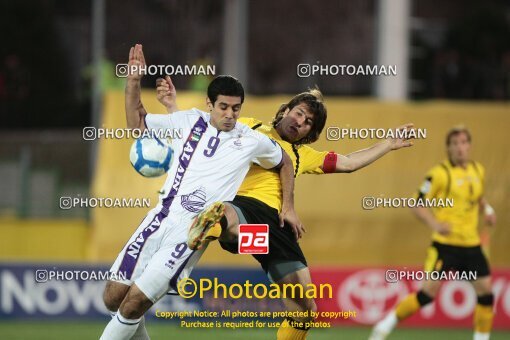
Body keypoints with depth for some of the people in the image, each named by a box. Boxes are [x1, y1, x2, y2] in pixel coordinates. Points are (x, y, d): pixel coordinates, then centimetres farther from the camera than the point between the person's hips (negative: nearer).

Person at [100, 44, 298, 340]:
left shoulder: (251, 141, 2)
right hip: (162, 217, 3)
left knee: (135, 302, -15)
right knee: (114, 297, -3)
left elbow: (284, 162, 21)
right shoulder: (189, 121, 7)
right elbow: (137, 122, 17)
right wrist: (134, 80, 5)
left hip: (192, 233, -3)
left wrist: (288, 208, 18)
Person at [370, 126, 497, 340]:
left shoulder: (478, 171, 9)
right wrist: (435, 224, -24)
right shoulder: (440, 174, -10)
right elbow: (417, 205, -8)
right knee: (429, 291, -11)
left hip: (471, 244, 6)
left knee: (485, 290, 0)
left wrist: (487, 209, 7)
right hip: (445, 243, -6)